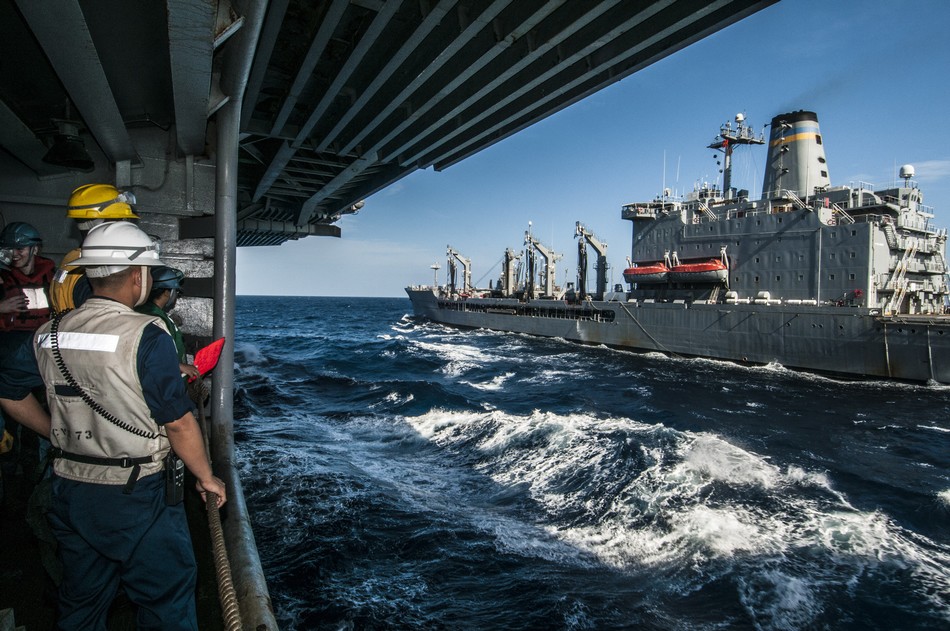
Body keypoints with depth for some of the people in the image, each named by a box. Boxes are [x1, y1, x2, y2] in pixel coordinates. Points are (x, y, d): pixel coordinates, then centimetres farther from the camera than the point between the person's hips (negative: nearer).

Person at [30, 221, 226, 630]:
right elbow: (179, 423, -17)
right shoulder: (147, 338, -20)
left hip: (68, 490, 7)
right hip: (133, 496, -7)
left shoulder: (47, 335, 0)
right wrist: (206, 477, -3)